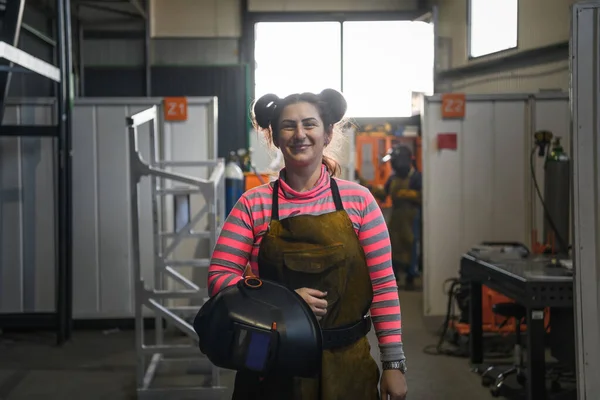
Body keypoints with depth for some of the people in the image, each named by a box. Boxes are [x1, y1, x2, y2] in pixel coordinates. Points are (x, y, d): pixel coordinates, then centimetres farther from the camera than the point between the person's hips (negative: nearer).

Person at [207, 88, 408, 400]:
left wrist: (393, 363, -5)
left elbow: (383, 285, -2)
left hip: (346, 367, 0)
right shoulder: (253, 205, -1)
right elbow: (218, 278, -5)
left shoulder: (358, 200, -1)